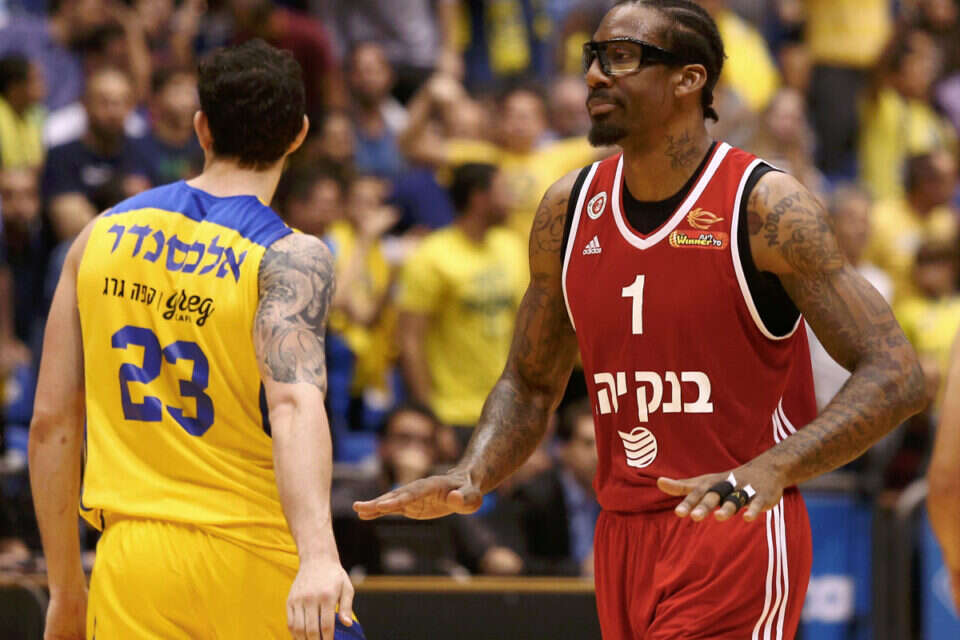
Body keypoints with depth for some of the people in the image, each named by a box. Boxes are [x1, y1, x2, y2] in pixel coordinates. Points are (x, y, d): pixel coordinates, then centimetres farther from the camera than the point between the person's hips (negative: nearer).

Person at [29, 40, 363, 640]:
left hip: (130, 564, 3)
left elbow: (52, 420, 8)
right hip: (251, 557, -3)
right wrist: (318, 552, -37)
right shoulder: (293, 258, -6)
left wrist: (66, 588, 15)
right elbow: (294, 400, -24)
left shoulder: (105, 235, 8)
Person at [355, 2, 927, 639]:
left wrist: (771, 471, -30)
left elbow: (896, 376, -16)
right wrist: (472, 477, -3)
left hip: (736, 536, -6)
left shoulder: (765, 206, -11)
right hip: (622, 534, 6)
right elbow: (530, 384, 18)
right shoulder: (569, 208, 7)